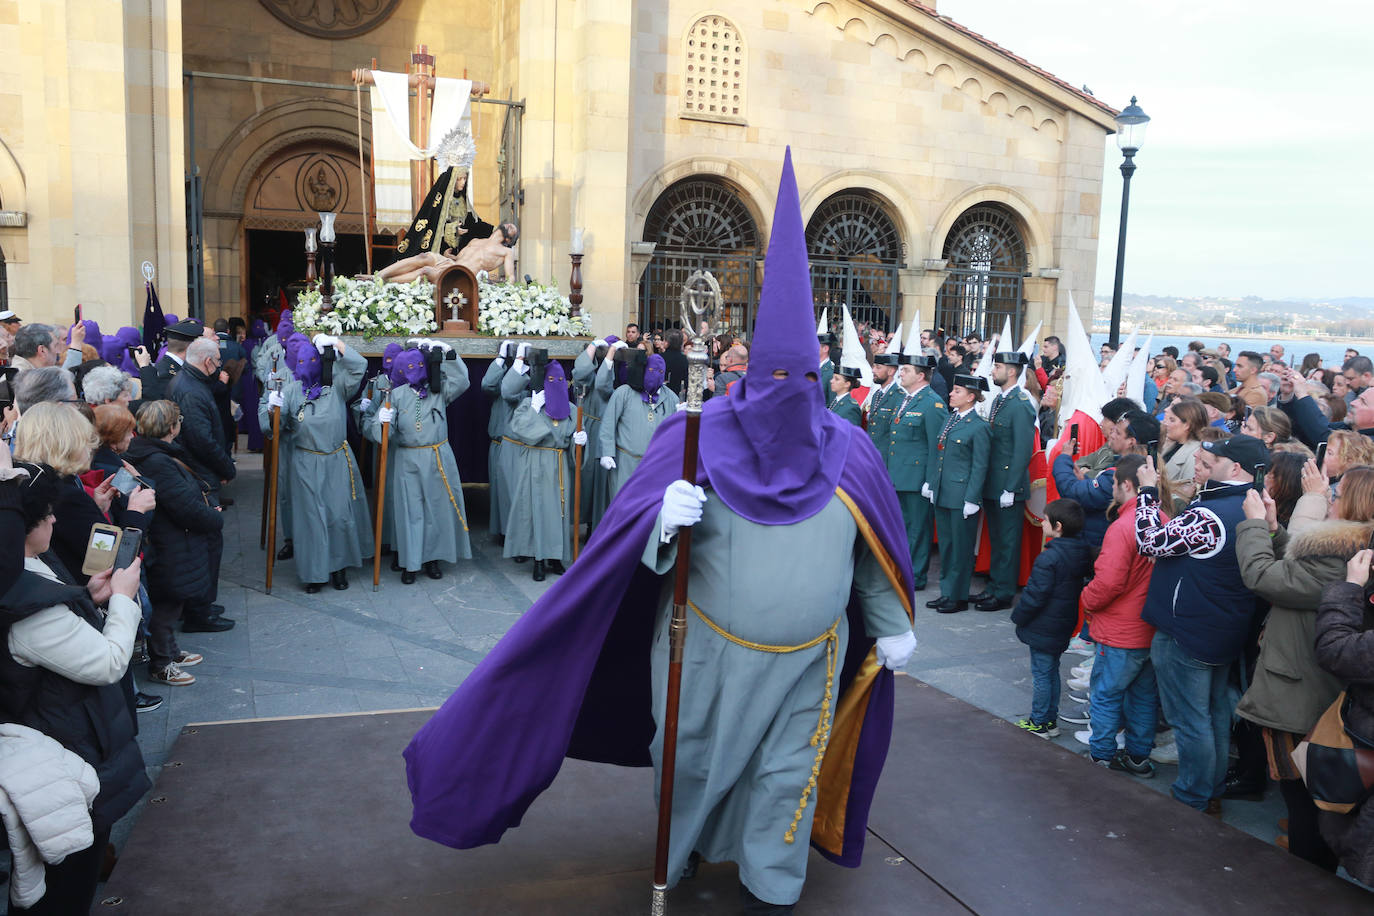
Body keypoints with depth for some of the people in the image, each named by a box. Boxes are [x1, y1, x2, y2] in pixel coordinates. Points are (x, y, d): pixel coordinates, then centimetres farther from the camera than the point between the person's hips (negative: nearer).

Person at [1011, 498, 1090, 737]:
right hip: (1063, 627, 8)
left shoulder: (1048, 558, -25)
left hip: (1043, 628, -8)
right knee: (1052, 672, 18)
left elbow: (1035, 596, -21)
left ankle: (1039, 722, 12)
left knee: (1041, 674, 3)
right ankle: (1051, 720, 27)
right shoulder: (1081, 552, 1)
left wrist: (1018, 617, -8)